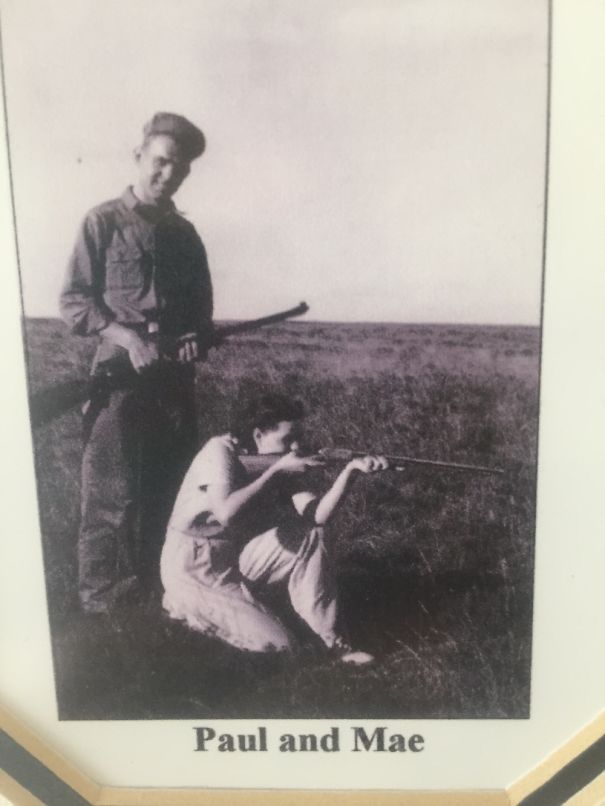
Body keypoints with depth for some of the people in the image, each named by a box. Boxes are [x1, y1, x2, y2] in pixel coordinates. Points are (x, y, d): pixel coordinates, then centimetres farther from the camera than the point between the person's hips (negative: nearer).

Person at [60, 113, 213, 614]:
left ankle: (157, 590, 29)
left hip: (176, 379, 5)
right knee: (113, 499, -1)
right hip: (120, 377, -5)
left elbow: (201, 306, 18)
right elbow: (74, 301, -6)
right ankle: (102, 604, 14)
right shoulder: (104, 222, -3)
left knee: (169, 493, 12)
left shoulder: (185, 232, 12)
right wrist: (128, 336, -19)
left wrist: (198, 337, -3)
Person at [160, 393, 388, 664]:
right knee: (279, 646, -12)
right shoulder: (222, 450, -19)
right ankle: (190, 607, 7)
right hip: (193, 570, -6)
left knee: (311, 537, -16)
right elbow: (226, 514, -34)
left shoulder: (284, 468, -2)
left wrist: (350, 471, -31)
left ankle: (332, 639, -5)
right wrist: (277, 470, -30)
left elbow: (316, 516, -18)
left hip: (239, 561, 6)